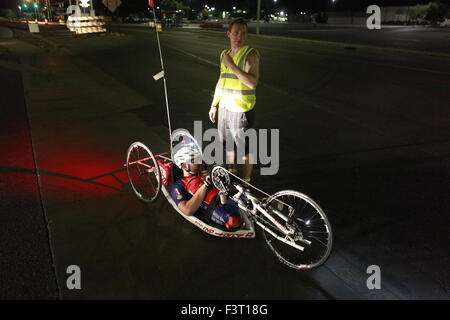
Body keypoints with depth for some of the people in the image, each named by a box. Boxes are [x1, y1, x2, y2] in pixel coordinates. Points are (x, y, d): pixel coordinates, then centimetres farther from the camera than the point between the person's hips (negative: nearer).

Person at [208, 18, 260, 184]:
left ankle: (246, 180, 20)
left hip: (242, 110, -7)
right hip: (224, 107, 7)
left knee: (246, 148, 4)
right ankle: (231, 172, 41)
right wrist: (214, 105, 19)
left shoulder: (250, 54, -12)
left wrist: (232, 65, -28)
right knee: (229, 143, 20)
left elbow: (253, 83, -26)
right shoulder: (224, 54, 10)